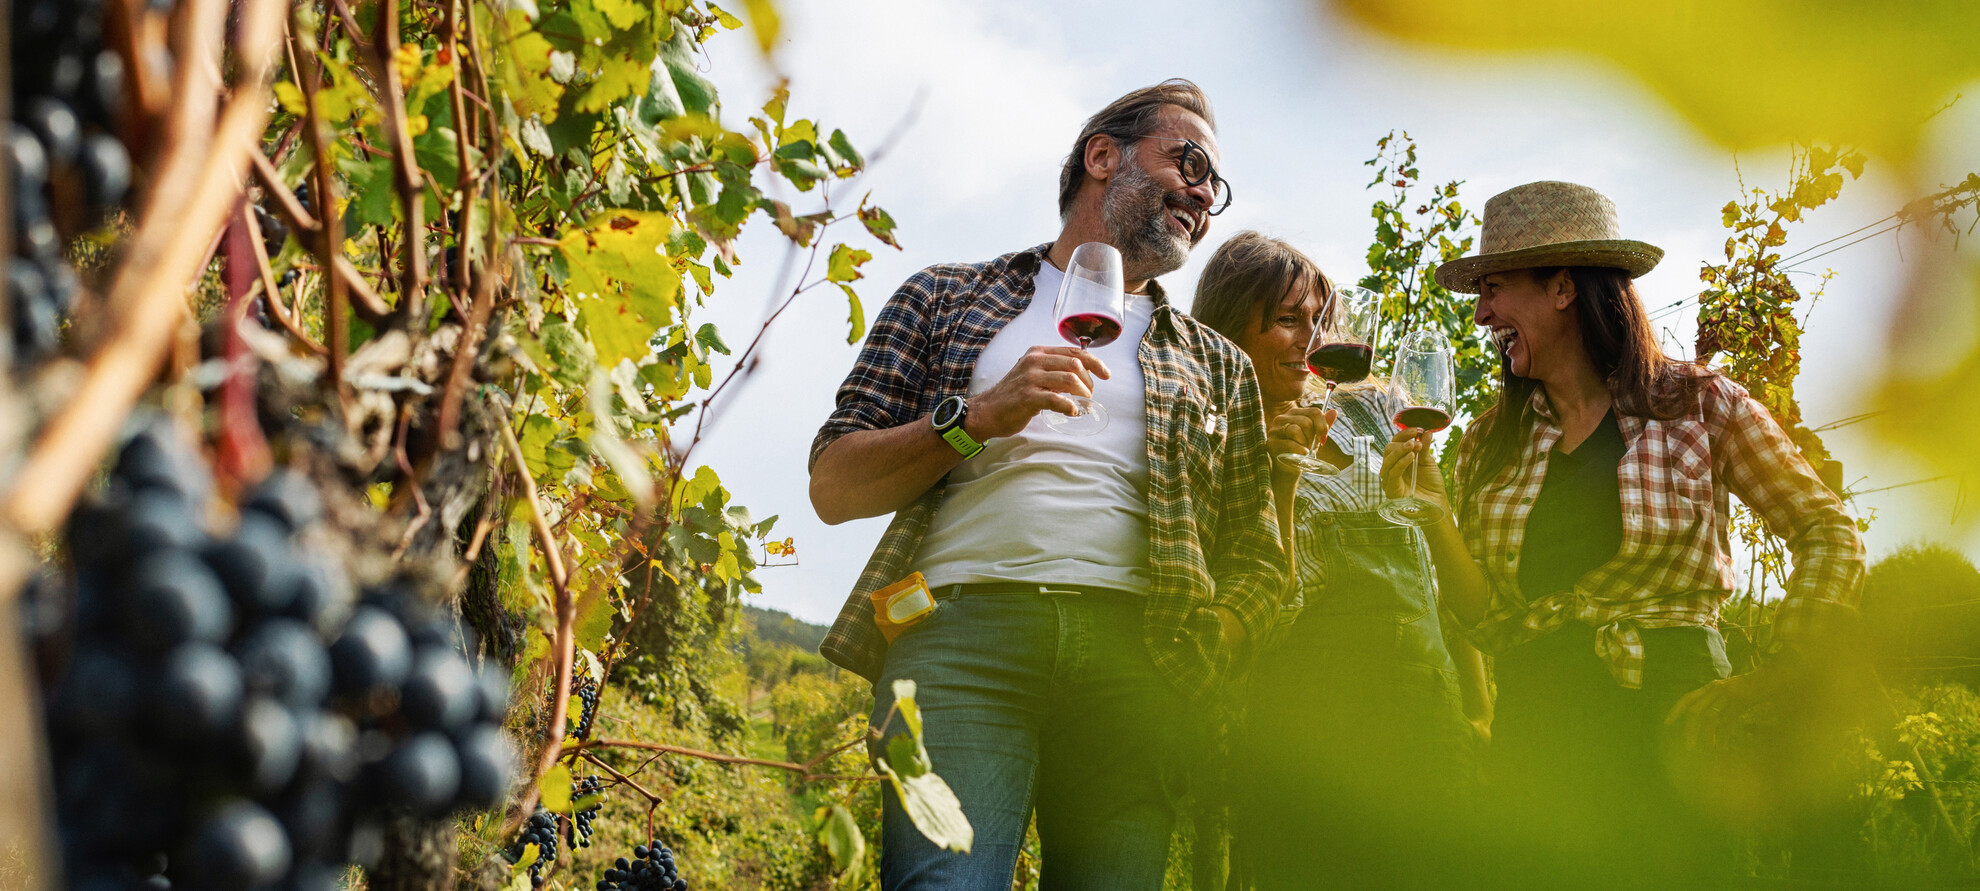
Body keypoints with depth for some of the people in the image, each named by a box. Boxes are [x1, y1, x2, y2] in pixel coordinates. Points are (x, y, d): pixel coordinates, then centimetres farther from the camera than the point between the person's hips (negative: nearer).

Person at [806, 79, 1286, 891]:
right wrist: (980, 416, -2)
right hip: (964, 621, -2)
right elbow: (833, 487, 12)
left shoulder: (1219, 367, 26)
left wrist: (1204, 658, 1)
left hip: (1136, 651, 2)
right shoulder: (948, 297, 20)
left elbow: (1254, 560, 20)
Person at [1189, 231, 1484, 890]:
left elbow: (1447, 568, 14)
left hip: (1426, 710, 4)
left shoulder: (1371, 409, 10)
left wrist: (1479, 709, 9)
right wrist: (1282, 473, -17)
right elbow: (1271, 613, -11)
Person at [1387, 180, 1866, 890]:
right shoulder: (1491, 445, 9)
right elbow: (1492, 623, 5)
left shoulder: (1696, 403, -1)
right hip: (1535, 743, 3)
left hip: (1669, 724, -3)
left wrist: (1763, 684, -10)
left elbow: (1830, 538, -1)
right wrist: (1433, 514, -8)